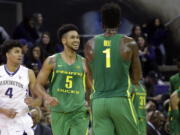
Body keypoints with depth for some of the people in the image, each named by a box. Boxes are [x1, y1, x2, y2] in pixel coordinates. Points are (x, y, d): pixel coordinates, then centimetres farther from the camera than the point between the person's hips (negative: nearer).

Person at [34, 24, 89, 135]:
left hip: (79, 113, 0)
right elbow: (39, 84, 4)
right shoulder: (52, 61, 2)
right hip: (58, 112, 0)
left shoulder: (83, 63, 6)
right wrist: (47, 97, -15)